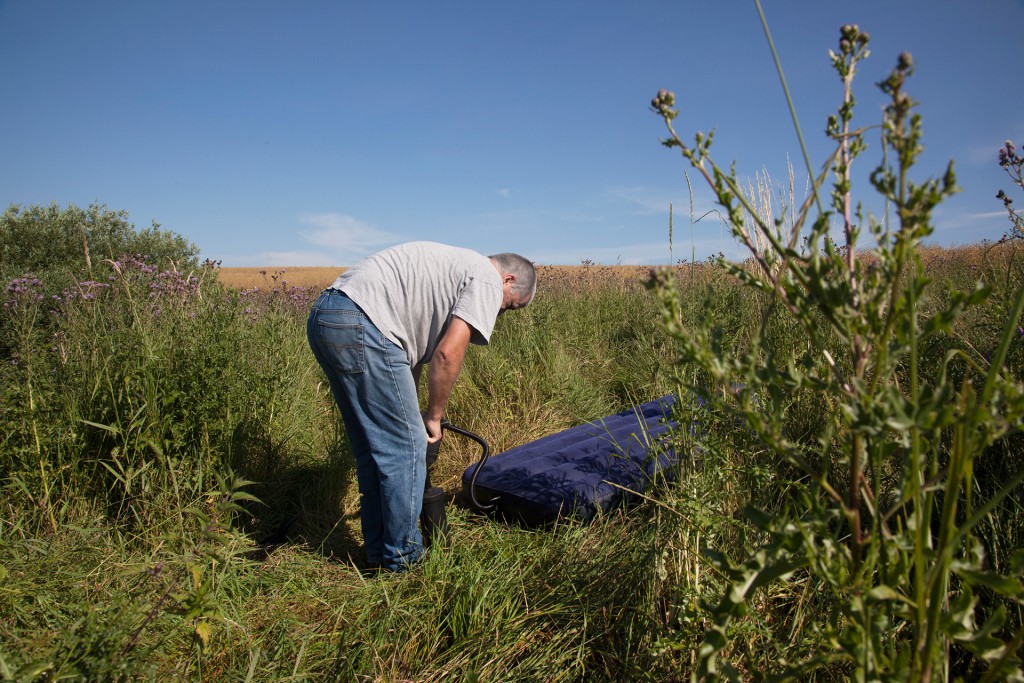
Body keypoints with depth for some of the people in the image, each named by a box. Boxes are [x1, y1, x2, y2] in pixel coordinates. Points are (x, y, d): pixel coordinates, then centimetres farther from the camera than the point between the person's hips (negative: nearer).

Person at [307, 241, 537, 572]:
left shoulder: (454, 266, 29)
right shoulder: (487, 279, 1)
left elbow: (414, 345, 26)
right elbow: (447, 354, -11)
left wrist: (414, 415, 24)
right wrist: (433, 416, 3)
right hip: (360, 324, -11)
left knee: (371, 447, 17)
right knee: (404, 446, 0)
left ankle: (378, 552, 29)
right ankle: (402, 559, 14)